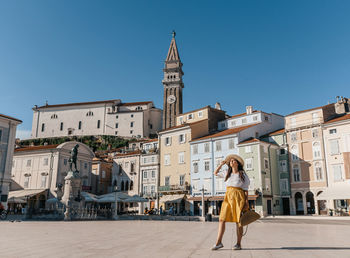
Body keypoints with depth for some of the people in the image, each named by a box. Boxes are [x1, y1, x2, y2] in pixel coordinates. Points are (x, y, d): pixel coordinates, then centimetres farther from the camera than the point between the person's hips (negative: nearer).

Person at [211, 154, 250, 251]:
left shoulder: (242, 174, 6)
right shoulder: (227, 173, 17)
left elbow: (246, 189, 4)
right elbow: (215, 173, 29)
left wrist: (247, 202, -4)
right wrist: (221, 164, 19)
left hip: (238, 197, -4)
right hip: (228, 197, 4)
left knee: (238, 221, -2)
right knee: (222, 219, -6)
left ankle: (238, 244, 7)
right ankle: (218, 242, -4)